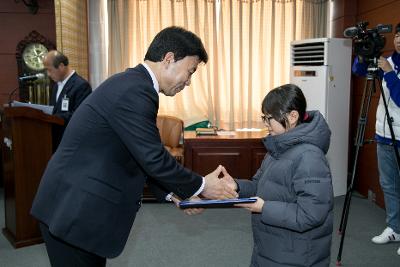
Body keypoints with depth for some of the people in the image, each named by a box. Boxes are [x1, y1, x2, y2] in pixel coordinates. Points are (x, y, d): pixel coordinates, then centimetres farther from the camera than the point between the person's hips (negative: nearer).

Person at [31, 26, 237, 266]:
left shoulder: (132, 83, 9)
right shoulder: (135, 91, -22)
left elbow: (143, 157, 14)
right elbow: (153, 158, -21)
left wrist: (179, 192, 11)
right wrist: (200, 186, -7)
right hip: (74, 211, -9)